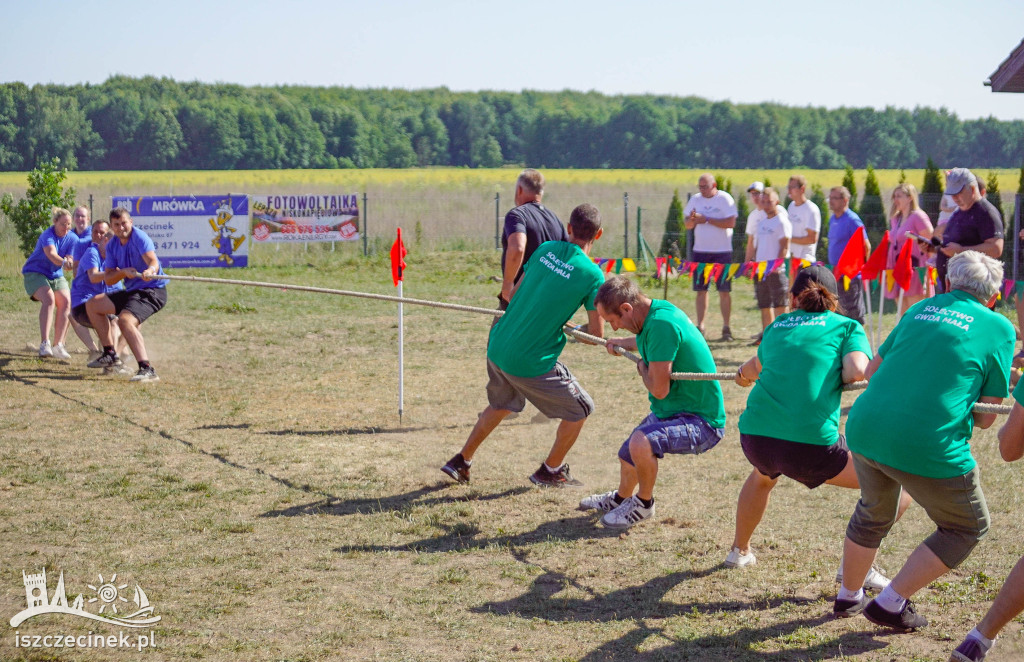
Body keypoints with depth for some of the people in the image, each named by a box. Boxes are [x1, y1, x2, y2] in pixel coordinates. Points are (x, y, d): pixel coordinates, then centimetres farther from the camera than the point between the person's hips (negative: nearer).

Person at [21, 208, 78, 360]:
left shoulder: (73, 238, -3)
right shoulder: (47, 235, -20)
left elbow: (70, 262, -5)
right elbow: (51, 254, -41)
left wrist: (69, 262, -29)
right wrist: (63, 262, -60)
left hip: (56, 276, 6)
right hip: (35, 273, -6)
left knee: (65, 301, -17)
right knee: (48, 299, -30)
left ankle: (58, 345, -13)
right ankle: (44, 344, -37)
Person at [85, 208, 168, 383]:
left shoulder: (140, 238, -15)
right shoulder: (112, 246, 7)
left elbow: (152, 260, -33)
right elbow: (109, 279, 3)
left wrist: (150, 270, -57)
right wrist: (123, 272, -18)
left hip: (152, 291, -9)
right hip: (131, 291, 9)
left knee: (125, 320, -33)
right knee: (92, 304, 17)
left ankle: (147, 369, -42)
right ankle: (110, 354, 20)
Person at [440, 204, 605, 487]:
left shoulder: (546, 249, 3)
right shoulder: (592, 275, -13)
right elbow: (597, 333, -7)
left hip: (497, 348, 6)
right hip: (531, 362, -6)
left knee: (501, 405, 32)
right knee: (580, 409, 15)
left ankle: (461, 461, 36)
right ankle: (550, 471, 25)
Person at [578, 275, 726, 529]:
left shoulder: (661, 324, -29)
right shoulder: (657, 311, 2)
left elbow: (659, 390, -29)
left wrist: (642, 369, -10)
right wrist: (624, 343, 32)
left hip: (702, 422, -10)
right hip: (670, 412, 10)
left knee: (641, 442, -32)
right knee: (628, 457, 22)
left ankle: (643, 505, -5)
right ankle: (621, 498, 54)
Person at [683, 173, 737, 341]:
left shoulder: (725, 199, -6)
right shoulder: (695, 200, 8)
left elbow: (731, 222, -16)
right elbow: (687, 225, 10)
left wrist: (707, 220, -18)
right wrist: (692, 219, -14)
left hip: (722, 252, -4)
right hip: (700, 251, 4)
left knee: (724, 291, 0)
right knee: (701, 290, 3)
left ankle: (726, 327, 6)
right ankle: (700, 327, 7)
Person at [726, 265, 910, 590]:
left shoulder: (777, 326, 23)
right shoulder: (847, 326, 11)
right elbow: (856, 371, -8)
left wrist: (742, 374, 65)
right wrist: (836, 377, 15)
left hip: (754, 436, 5)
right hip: (810, 443, -5)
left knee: (764, 475, 41)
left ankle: (739, 550, 53)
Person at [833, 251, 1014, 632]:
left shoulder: (920, 309, 15)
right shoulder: (999, 328, 3)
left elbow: (871, 370, 20)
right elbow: (987, 417, 3)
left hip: (865, 429, 5)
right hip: (929, 447, -5)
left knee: (873, 513, 32)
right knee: (968, 528, 19)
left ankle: (848, 596, 48)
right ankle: (891, 603, 17)